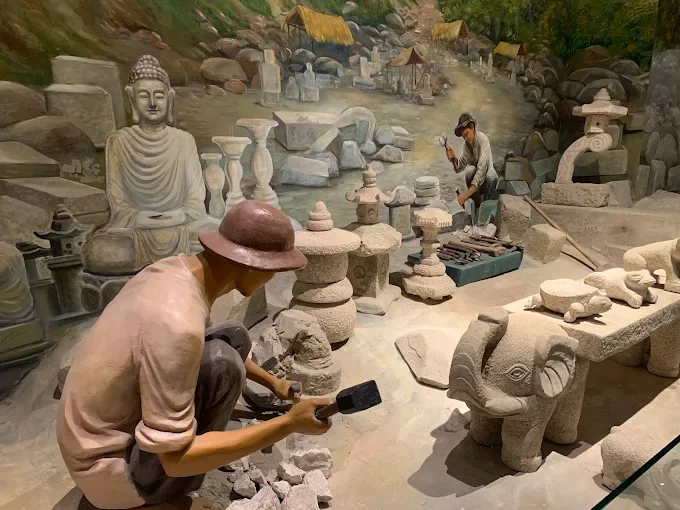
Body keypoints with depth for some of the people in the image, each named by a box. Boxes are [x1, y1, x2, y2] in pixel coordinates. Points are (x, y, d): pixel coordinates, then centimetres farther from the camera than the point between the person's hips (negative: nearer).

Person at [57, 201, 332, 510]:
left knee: (234, 336, 0)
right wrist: (289, 424, -27)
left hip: (115, 422, 8)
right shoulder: (177, 323, -36)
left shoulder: (179, 269, -9)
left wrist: (271, 382, 18)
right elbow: (175, 458, -29)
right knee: (221, 362, -27)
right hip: (107, 464, -7)